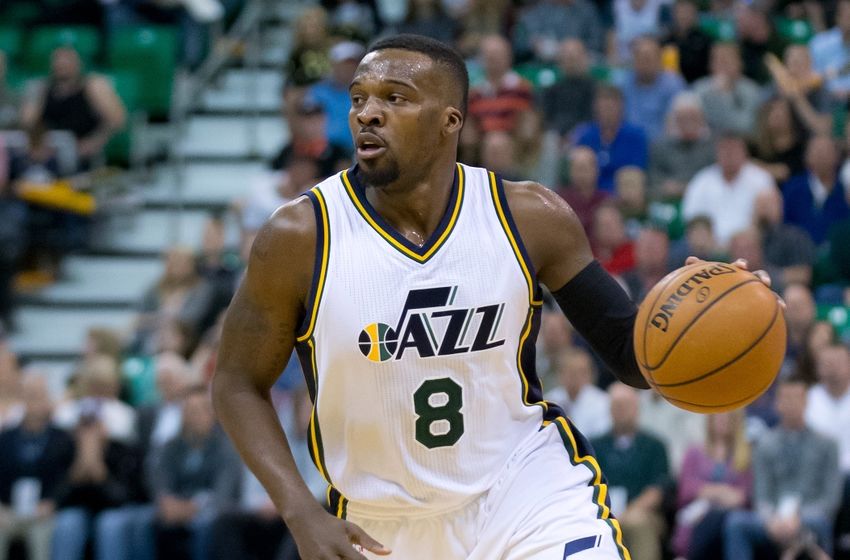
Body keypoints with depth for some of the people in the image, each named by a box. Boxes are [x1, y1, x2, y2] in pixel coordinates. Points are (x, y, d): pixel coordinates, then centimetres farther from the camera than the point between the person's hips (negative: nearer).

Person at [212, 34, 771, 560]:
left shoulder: (531, 216, -10)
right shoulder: (300, 237, -15)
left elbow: (629, 350, -2)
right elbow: (238, 383, -4)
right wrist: (302, 515, -16)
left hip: (525, 476, 0)